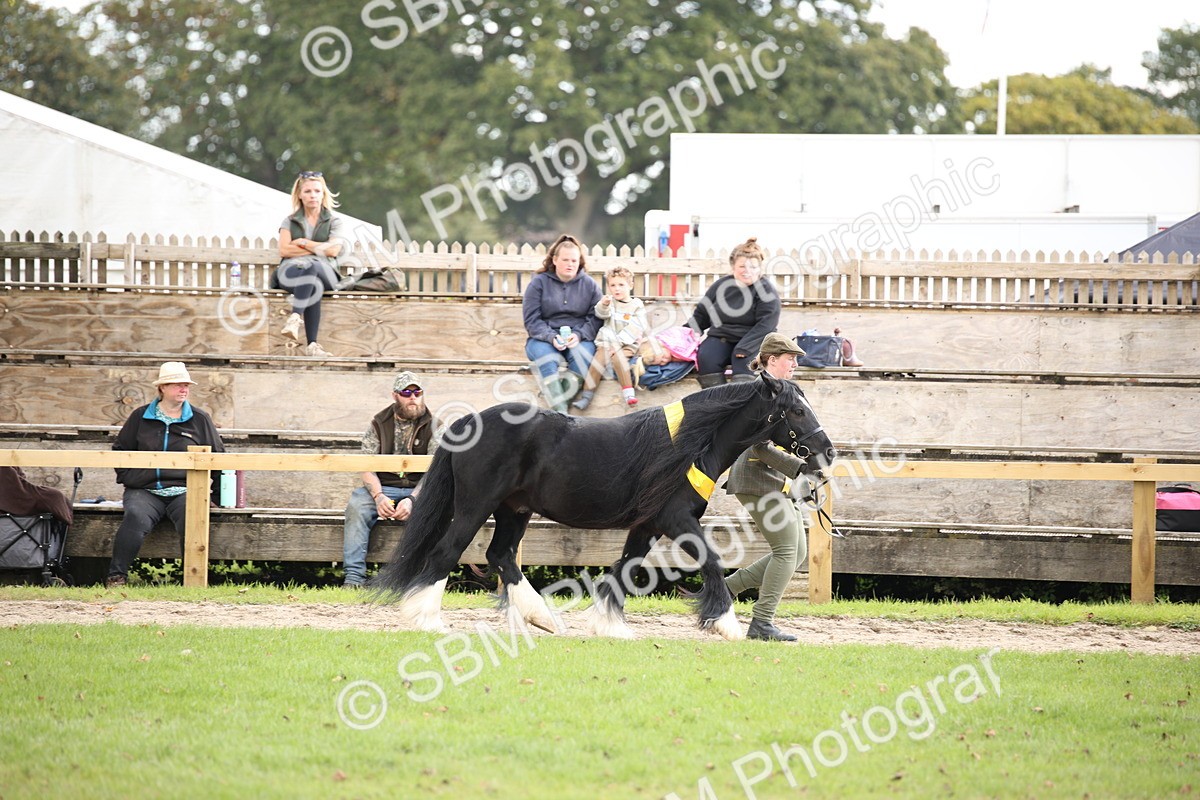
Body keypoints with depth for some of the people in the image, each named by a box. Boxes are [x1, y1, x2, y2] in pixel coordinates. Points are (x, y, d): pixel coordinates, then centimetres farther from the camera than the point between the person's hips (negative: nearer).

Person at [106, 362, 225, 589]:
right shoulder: (141, 417, 15)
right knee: (136, 517, -32)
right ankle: (116, 576, -29)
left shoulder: (200, 420, 14)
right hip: (145, 491, 0)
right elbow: (120, 450, 21)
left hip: (184, 491, 0)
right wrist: (128, 478, 7)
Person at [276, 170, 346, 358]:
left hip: (324, 271, 0)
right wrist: (318, 249, 0)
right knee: (314, 286, -39)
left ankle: (295, 317, -57)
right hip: (291, 269, 0)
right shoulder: (290, 221, 21)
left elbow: (333, 250, 1)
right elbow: (284, 250, 3)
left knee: (310, 267, -41)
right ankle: (312, 344, -54)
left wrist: (304, 243, 3)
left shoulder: (335, 221, 18)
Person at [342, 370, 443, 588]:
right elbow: (367, 467, -2)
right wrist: (379, 497, -23)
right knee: (356, 505, -30)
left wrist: (412, 500, -24)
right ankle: (354, 577, -33)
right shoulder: (379, 424, 8)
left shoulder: (433, 426, 4)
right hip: (383, 488, 1)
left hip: (420, 490, -1)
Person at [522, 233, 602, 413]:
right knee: (547, 357, -36)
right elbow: (531, 320, -2)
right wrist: (551, 337, -20)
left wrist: (578, 335, -18)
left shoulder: (589, 285, 10)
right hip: (544, 339, -2)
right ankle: (560, 411, -43)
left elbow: (595, 318, 2)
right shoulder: (539, 283, 5)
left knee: (582, 353, -34)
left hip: (579, 339, 2)